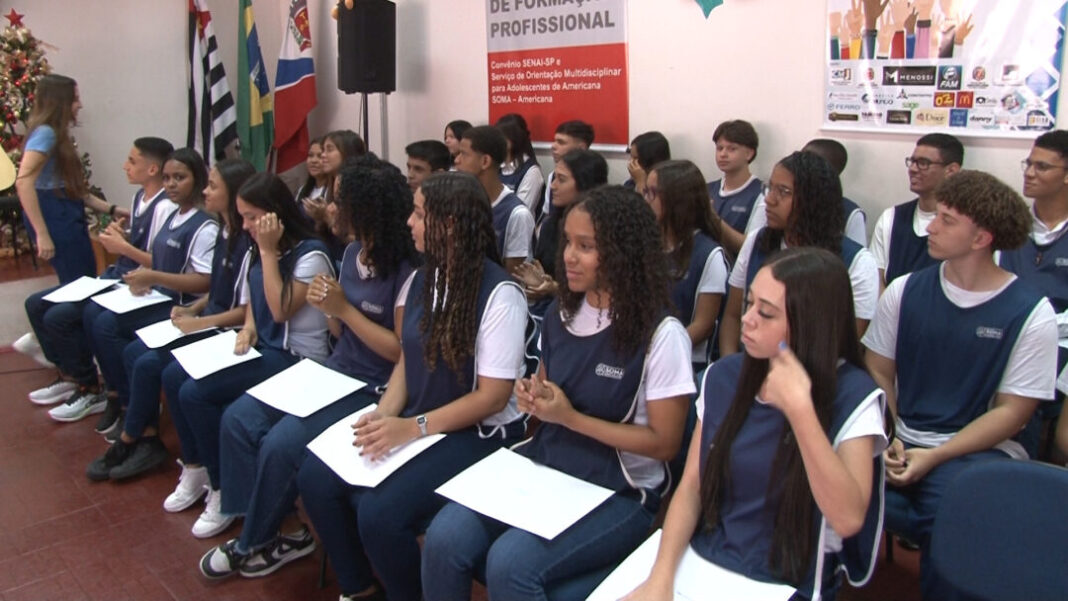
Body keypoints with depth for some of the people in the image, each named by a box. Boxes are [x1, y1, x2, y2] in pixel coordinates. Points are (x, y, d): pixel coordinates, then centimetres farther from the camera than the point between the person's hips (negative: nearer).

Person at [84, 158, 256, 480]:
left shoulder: (247, 242, -20)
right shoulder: (224, 233, 9)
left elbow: (248, 308, -21)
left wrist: (200, 322, -19)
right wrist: (191, 310, 3)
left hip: (225, 333, -10)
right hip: (205, 323, 10)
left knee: (149, 364, -15)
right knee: (133, 352, 0)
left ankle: (128, 441, 8)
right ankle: (147, 437, 4)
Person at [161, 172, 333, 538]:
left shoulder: (311, 254, -15)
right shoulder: (256, 251, 11)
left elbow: (281, 310, -22)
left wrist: (269, 252, -21)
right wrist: (247, 328, -2)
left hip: (295, 356, -9)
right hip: (260, 345, 9)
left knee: (195, 393, -19)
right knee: (174, 376, -1)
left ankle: (224, 492, -4)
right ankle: (196, 469, 14)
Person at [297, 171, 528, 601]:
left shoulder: (499, 293, -18)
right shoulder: (421, 279, 7)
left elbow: (493, 396, -18)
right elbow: (407, 359, 13)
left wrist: (415, 428, -23)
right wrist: (385, 412, -6)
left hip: (479, 434, -7)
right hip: (416, 423, 8)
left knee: (380, 513, -25)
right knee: (315, 479, -7)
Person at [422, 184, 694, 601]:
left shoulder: (660, 334, -15)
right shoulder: (560, 313, 5)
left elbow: (664, 443, -12)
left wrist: (571, 417, -18)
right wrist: (531, 398, -5)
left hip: (618, 492, -5)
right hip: (543, 465, 6)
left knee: (510, 564, -27)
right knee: (444, 538, -17)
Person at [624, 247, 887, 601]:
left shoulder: (852, 395, -10)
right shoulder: (723, 377, 2)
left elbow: (848, 519, -21)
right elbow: (691, 487, 2)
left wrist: (799, 408, -27)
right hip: (700, 565, 4)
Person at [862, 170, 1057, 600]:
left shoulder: (1030, 314, -5)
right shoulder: (905, 291, 3)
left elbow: (1011, 413, -5)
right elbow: (878, 375, 6)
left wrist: (933, 457, -15)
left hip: (979, 451, -2)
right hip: (900, 442, 2)